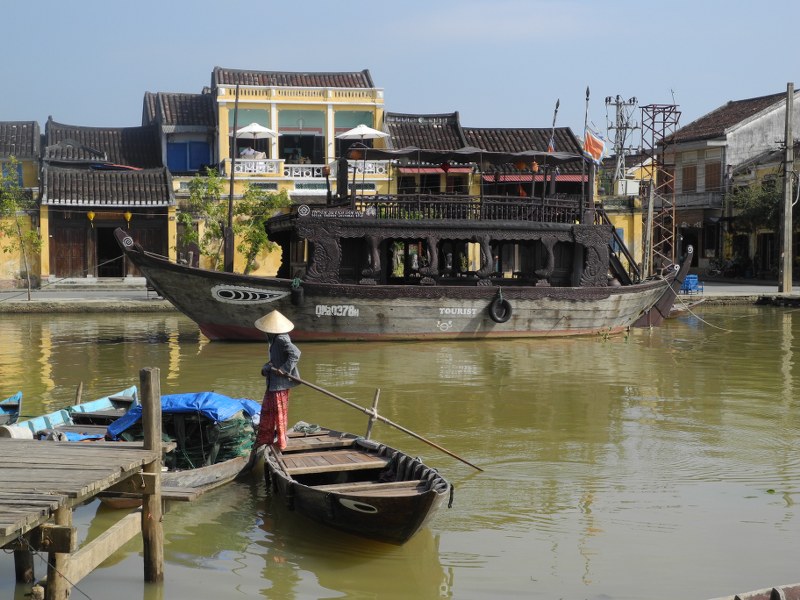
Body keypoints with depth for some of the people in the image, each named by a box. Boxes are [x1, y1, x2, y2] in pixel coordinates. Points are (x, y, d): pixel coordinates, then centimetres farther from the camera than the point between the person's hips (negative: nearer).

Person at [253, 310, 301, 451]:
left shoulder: (281, 340, -21)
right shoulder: (274, 339, 9)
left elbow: (295, 353, -33)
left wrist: (284, 369, -29)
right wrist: (266, 367, -3)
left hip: (280, 383, -10)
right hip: (272, 382, 10)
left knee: (279, 411, 3)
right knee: (266, 410, 20)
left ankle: (281, 441, 16)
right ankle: (265, 438, 33)